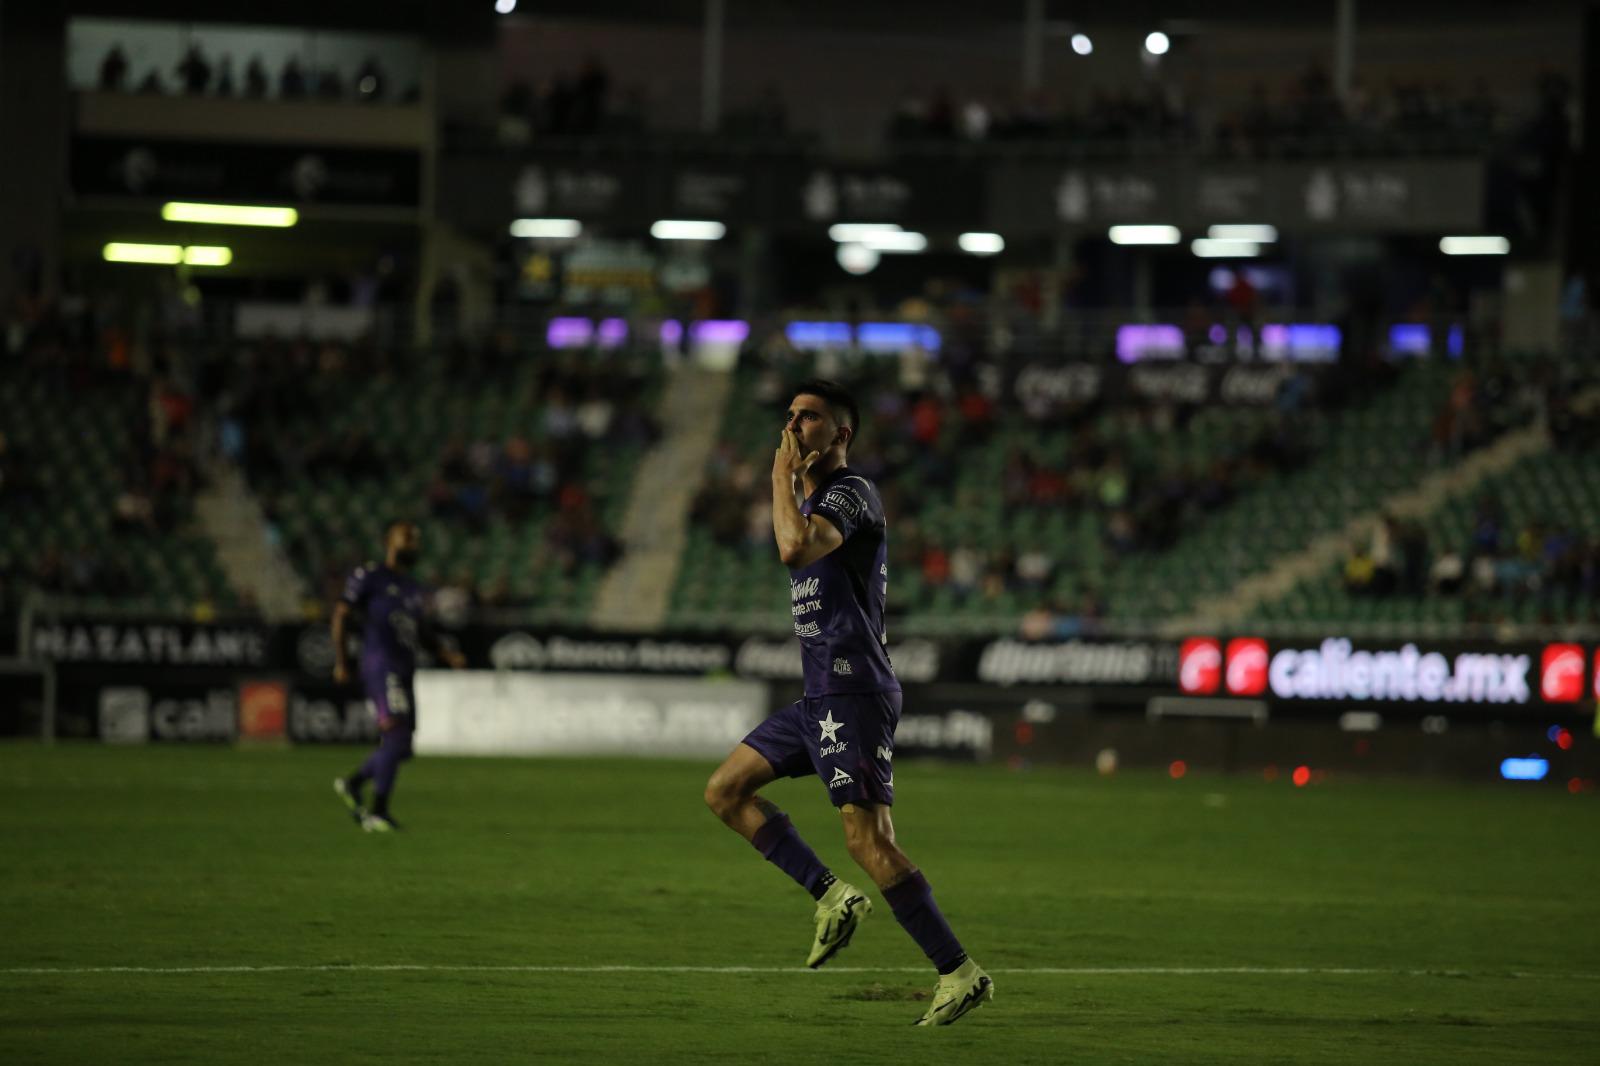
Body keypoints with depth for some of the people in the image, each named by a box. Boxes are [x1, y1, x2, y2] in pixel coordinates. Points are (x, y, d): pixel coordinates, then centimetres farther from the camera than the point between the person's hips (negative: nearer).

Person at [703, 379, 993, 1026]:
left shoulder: (851, 493, -10)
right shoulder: (813, 500, 19)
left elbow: (796, 547, -28)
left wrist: (784, 475, -17)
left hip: (854, 694, -10)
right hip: (821, 699, 10)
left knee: (868, 842, -15)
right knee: (725, 792, 9)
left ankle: (960, 974, -11)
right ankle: (832, 897, 7)